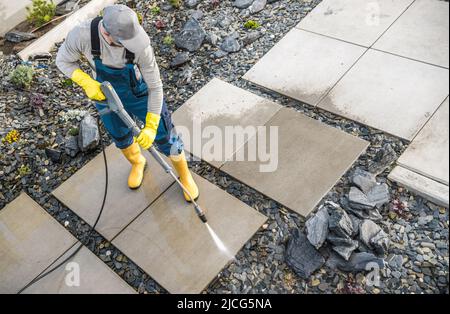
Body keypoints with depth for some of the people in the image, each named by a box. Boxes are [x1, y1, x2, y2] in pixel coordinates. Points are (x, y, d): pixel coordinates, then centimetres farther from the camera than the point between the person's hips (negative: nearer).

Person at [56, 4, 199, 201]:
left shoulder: (141, 46, -36)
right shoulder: (82, 34, -33)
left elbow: (155, 86, -24)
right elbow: (63, 60, -13)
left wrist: (151, 127, -26)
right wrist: (87, 83, -30)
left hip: (141, 95, -2)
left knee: (165, 138, 8)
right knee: (121, 138, 24)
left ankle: (184, 175, 37)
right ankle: (137, 163, 59)